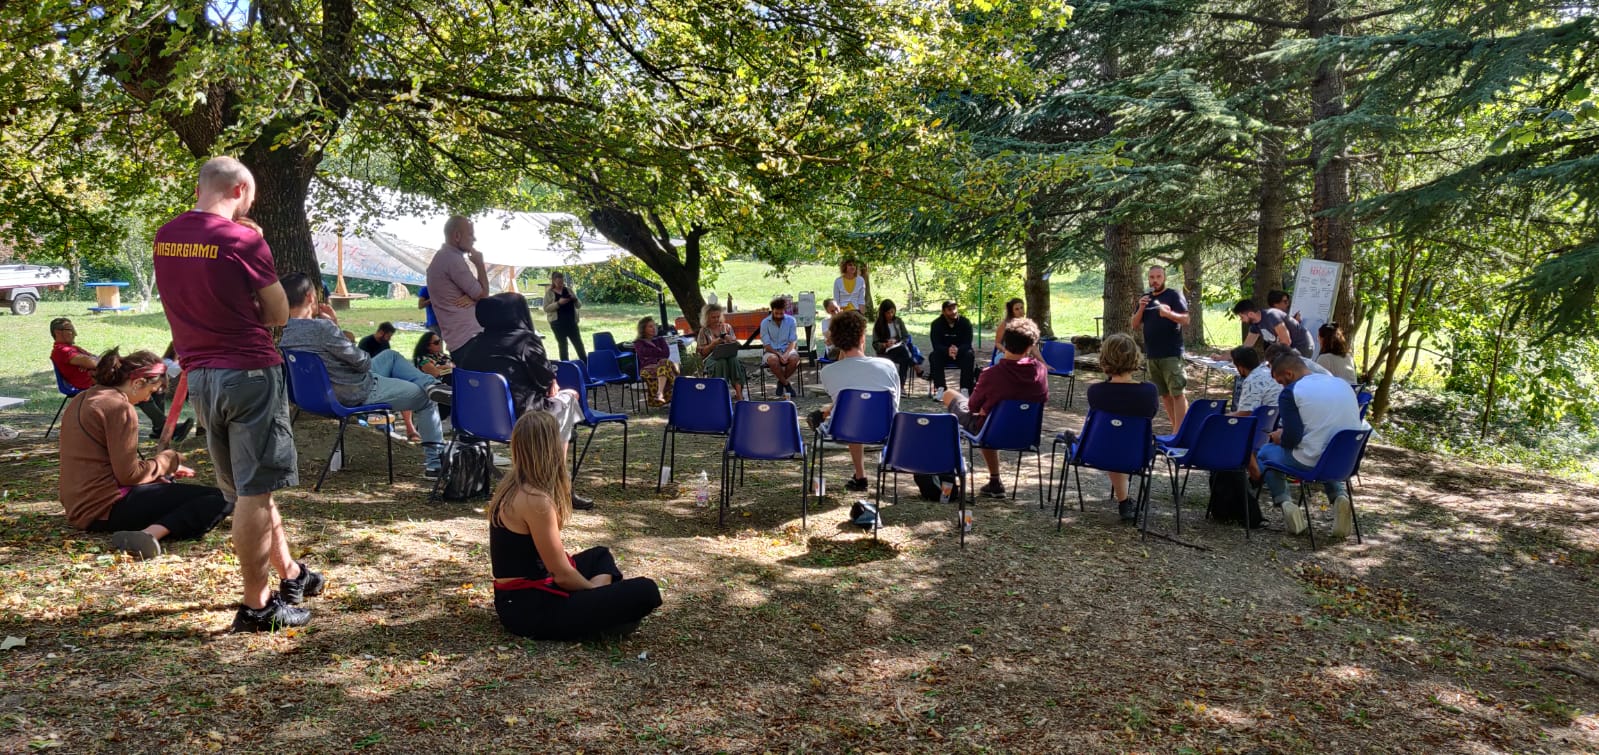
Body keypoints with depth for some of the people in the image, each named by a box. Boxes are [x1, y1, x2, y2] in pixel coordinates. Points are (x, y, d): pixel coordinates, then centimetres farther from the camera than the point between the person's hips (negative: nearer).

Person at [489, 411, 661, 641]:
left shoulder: (510, 485, 6)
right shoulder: (535, 499, -23)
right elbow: (562, 574, -17)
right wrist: (596, 589, -1)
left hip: (515, 597, 10)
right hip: (530, 608, -10)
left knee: (600, 555, 32)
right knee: (645, 592, -17)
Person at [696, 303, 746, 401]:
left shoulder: (727, 327, 16)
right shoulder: (704, 331, 9)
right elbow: (702, 352, 3)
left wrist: (730, 340, -9)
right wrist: (713, 343, -11)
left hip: (729, 355, 2)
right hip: (711, 358, -2)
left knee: (733, 360, -35)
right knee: (721, 362, -38)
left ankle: (739, 393, -44)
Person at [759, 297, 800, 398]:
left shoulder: (791, 321, 0)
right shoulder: (765, 323, -4)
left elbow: (793, 341, -2)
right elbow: (766, 344, -7)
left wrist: (786, 354, -22)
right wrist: (779, 355, -23)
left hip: (787, 349, 2)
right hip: (771, 351, -2)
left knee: (795, 358, -33)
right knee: (773, 360, -38)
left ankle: (781, 382, -7)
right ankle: (786, 385, -16)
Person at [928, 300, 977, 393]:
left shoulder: (965, 322, -12)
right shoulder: (936, 324, -12)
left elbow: (967, 344, -19)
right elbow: (936, 345, -21)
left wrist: (958, 350, -43)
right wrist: (947, 350, -44)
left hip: (961, 353, 0)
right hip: (943, 353, 0)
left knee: (969, 355, -31)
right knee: (934, 355, -30)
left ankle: (965, 389, -33)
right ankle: (940, 388, -34)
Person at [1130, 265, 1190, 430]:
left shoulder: (1174, 295, -2)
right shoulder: (1144, 298, 14)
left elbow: (1185, 319, -10)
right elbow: (1135, 326, 10)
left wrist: (1169, 313, -28)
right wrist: (1141, 309, -7)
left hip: (1171, 353, -6)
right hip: (1152, 354, 6)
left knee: (1177, 392, -9)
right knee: (1164, 394, 9)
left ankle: (1178, 432, -11)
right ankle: (1176, 429, 17)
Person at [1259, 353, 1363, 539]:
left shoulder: (1290, 392, -8)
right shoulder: (1343, 384, 11)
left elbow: (1291, 438, -16)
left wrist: (1277, 438, 8)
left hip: (1311, 462, -5)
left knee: (1266, 451, 23)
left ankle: (1284, 503, 4)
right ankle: (1339, 496, 13)